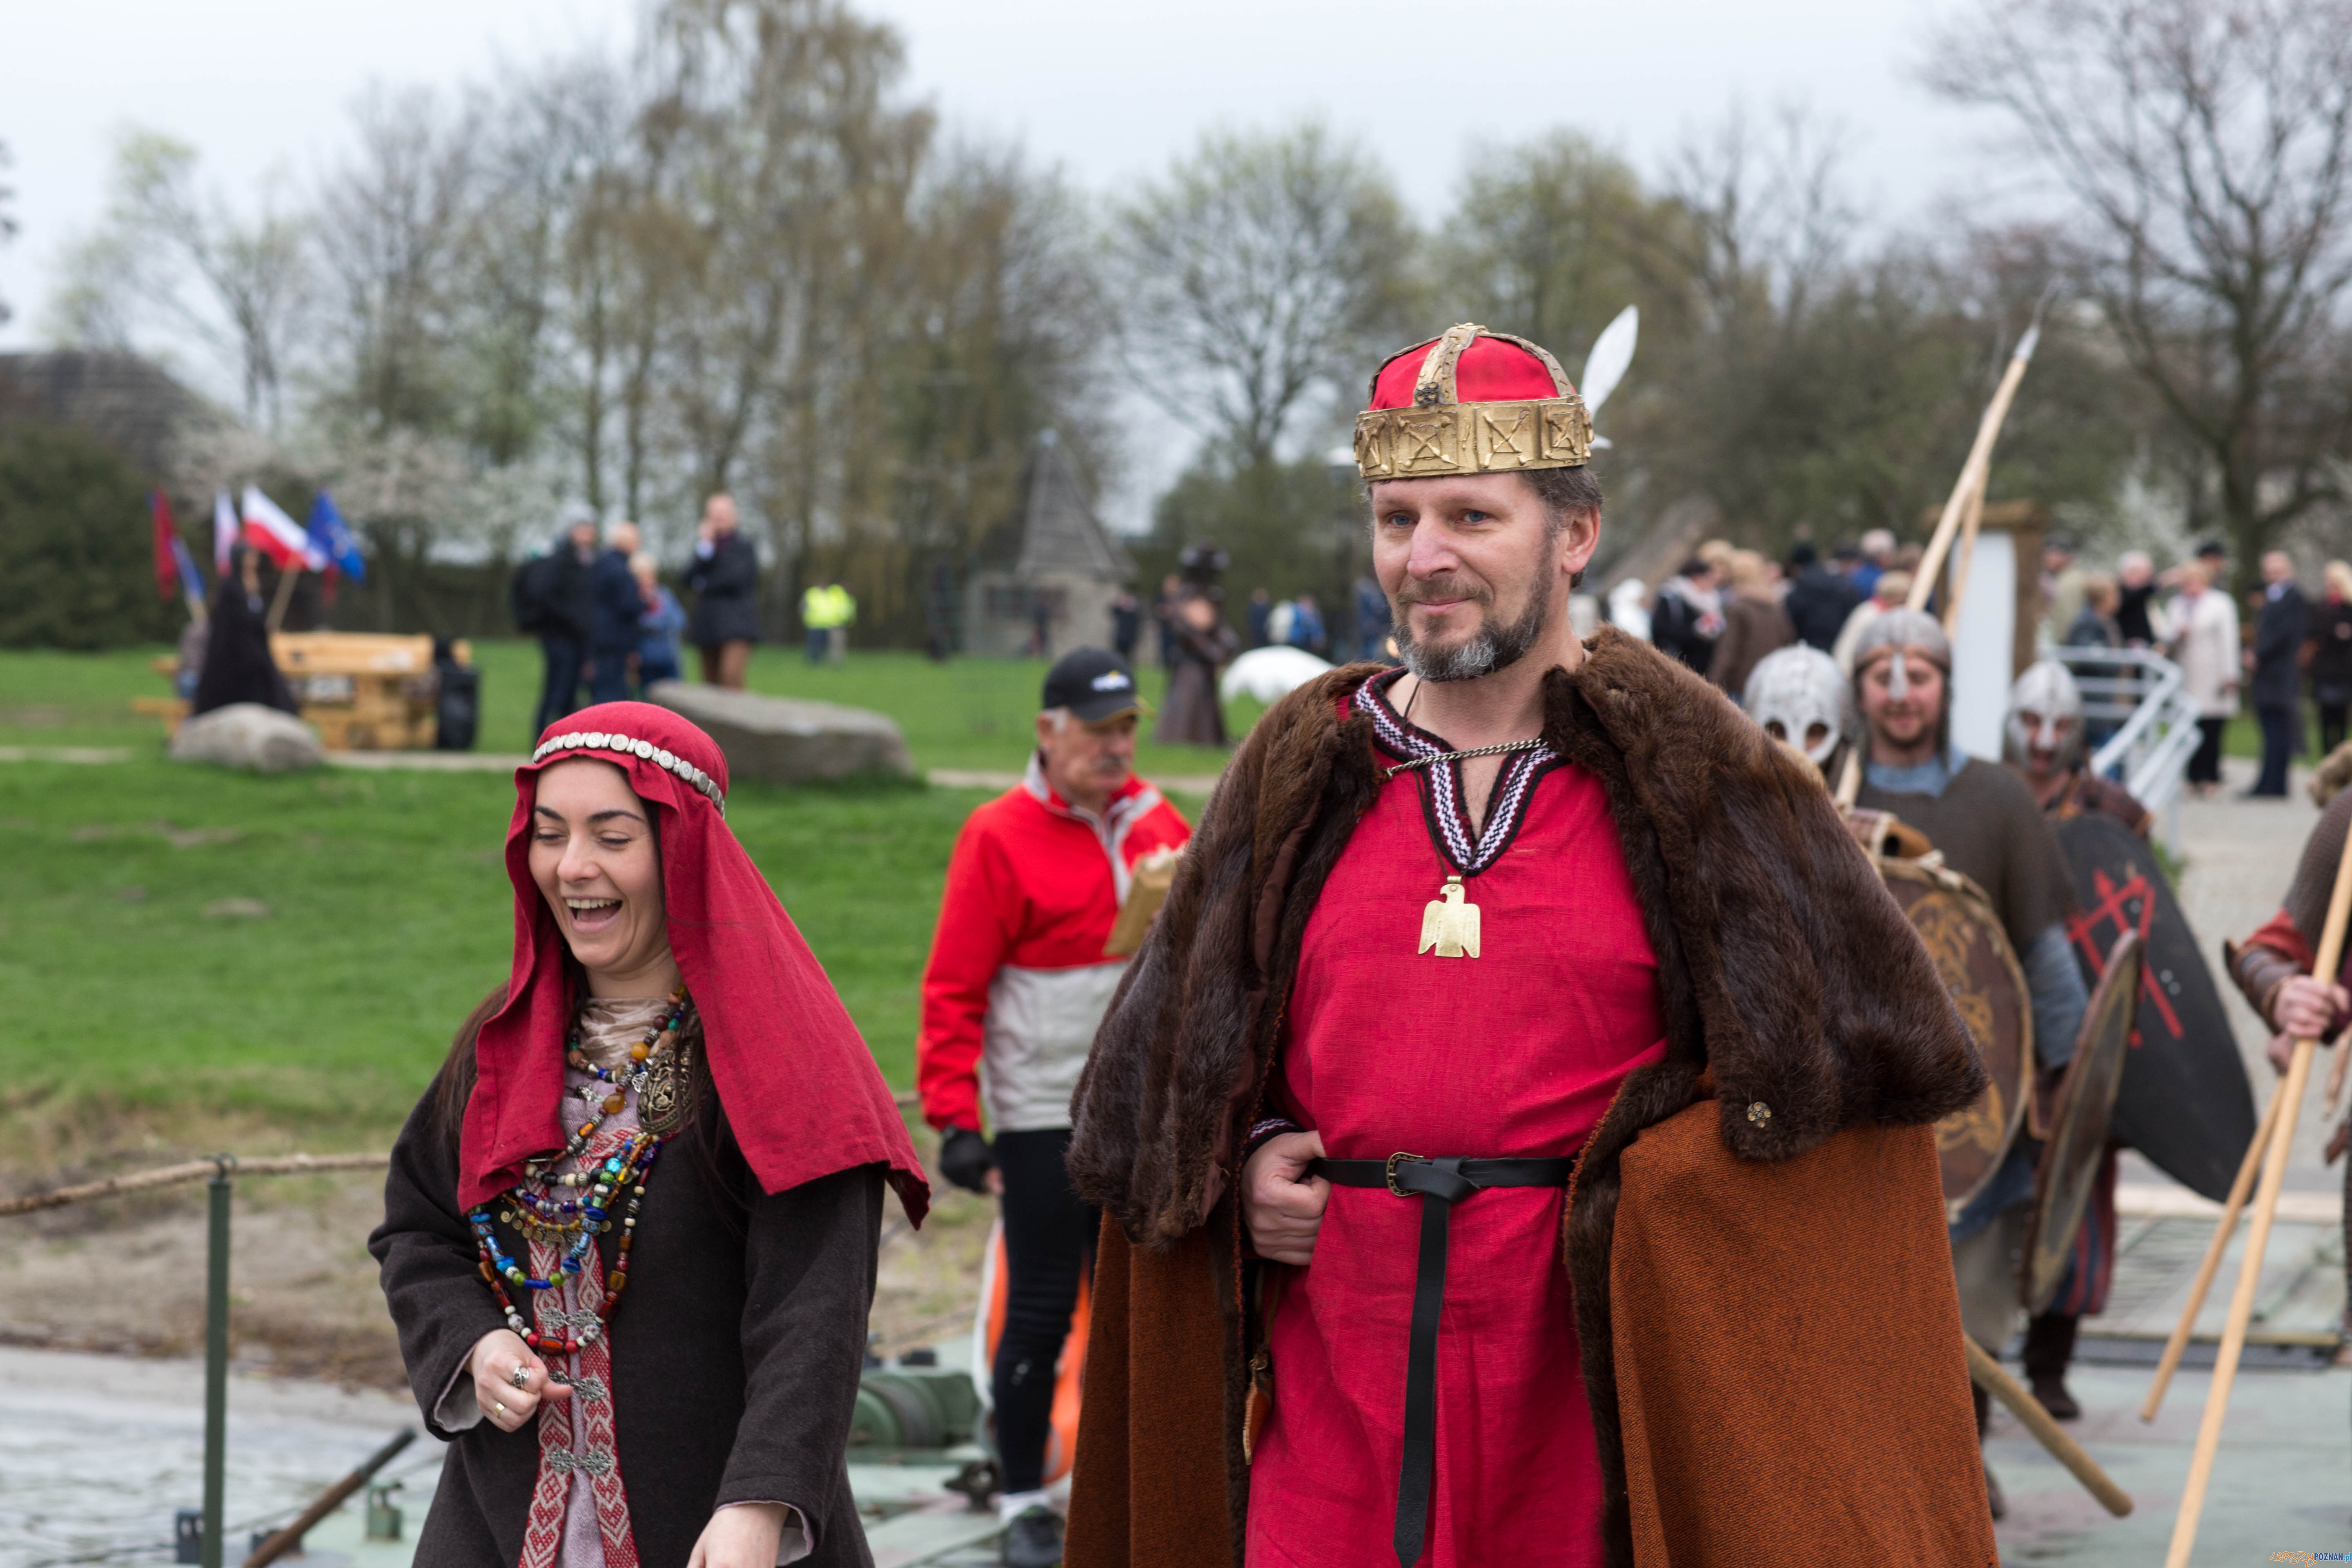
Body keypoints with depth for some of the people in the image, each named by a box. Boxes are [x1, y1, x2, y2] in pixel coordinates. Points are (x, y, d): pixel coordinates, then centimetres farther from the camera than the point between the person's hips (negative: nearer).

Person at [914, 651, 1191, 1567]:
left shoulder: (1159, 826, 8)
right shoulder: (1000, 838, -8)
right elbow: (954, 988, -8)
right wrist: (955, 1118, -14)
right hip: (1046, 1121, -5)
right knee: (1041, 1313, 1)